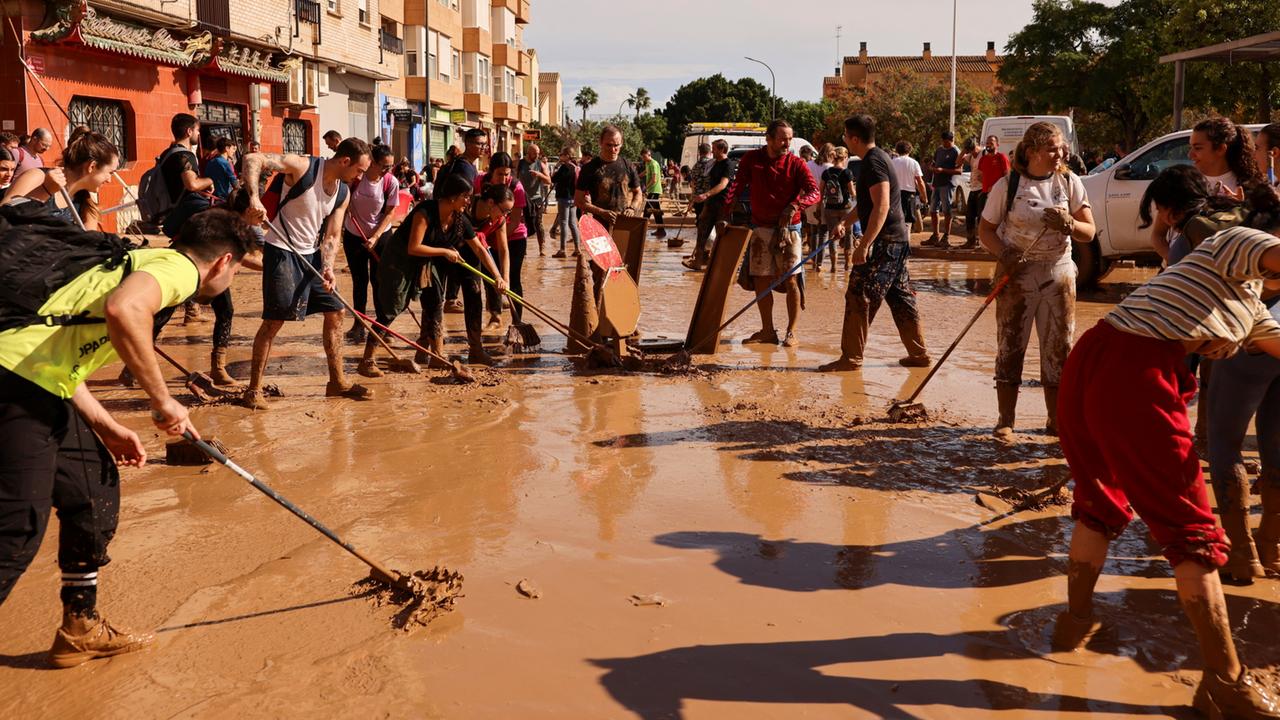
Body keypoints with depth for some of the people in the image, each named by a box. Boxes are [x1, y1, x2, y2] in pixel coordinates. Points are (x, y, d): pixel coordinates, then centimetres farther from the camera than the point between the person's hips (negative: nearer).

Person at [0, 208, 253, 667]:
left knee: (95, 493, 18)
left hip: (42, 388, 10)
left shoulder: (143, 262, 24)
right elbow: (123, 309, -29)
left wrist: (108, 429, 22)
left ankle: (80, 631, 30)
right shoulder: (178, 268, -5)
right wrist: (162, 399, -19)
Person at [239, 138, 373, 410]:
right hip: (282, 251, -7)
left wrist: (328, 267, -12)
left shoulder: (343, 194, 3)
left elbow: (332, 236, 6)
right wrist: (254, 197, -41)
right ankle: (254, 389, 2)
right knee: (274, 320, -9)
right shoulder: (303, 167, -17)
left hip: (312, 255, 7)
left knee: (335, 312, 7)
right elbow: (253, 160, -26)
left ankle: (337, 382, 19)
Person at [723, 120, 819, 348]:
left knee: (790, 280, -6)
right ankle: (767, 331, 18)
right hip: (761, 227, 3)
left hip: (787, 228, -3)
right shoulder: (752, 159, 2)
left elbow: (814, 192, -15)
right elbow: (738, 185, -3)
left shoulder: (796, 164, -5)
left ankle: (791, 333, 1)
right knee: (761, 280, 6)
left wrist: (794, 206, -33)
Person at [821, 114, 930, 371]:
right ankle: (919, 354, 19)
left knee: (859, 299, -6)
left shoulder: (873, 162, -16)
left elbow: (881, 206, -26)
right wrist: (845, 222, 18)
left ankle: (851, 358, -2)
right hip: (898, 240, 10)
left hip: (884, 241, -10)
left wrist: (864, 245, -28)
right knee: (901, 298, 14)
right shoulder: (878, 157, 17)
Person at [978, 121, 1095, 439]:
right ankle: (1005, 420, 8)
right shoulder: (1008, 184, -5)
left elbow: (1089, 232, 2)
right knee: (1010, 346, -1)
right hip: (1017, 273, -2)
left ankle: (1056, 421, 15)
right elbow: (986, 229, 0)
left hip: (1059, 273, 2)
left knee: (1059, 348, 4)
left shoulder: (1069, 182, 2)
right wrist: (1003, 253, -19)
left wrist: (1069, 223, -20)